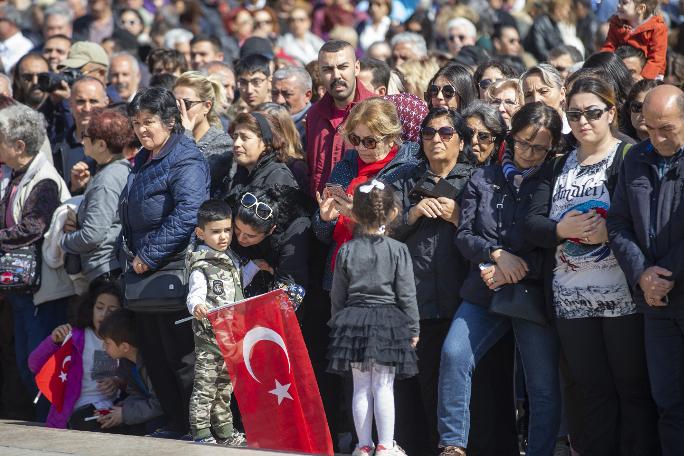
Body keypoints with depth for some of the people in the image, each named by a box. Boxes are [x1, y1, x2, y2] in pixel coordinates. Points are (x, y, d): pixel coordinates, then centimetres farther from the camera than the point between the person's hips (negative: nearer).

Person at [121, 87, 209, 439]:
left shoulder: (186, 162, -13)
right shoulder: (143, 161, 16)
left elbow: (186, 215, -25)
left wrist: (149, 256, -21)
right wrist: (134, 257, 15)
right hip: (145, 273, 10)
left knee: (180, 356, -6)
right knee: (154, 355, 13)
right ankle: (177, 423, 21)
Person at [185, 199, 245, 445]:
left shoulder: (231, 260, 15)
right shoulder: (201, 266, -10)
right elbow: (195, 295, -20)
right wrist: (196, 307, -42)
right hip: (208, 334, -8)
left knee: (225, 384, 14)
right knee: (205, 384, -6)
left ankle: (224, 431, 21)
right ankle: (201, 432, -3)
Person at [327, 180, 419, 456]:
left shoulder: (346, 251, 1)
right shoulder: (397, 250, -6)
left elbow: (337, 294, 6)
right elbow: (406, 294, -4)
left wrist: (338, 321, 18)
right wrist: (413, 329, 4)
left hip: (352, 322, 2)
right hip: (388, 321, -2)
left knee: (361, 387, 6)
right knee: (383, 386, 1)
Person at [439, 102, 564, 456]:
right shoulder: (484, 179, 11)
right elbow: (464, 235, 6)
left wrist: (519, 268, -12)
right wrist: (497, 254, -11)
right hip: (484, 294, 2)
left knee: (544, 384, 2)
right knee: (454, 355, -18)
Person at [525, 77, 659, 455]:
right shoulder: (559, 167, 18)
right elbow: (532, 224, 8)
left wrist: (608, 231, -24)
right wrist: (561, 230, -12)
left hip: (622, 294, -5)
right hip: (572, 297, 5)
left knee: (633, 387, -3)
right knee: (591, 389, 8)